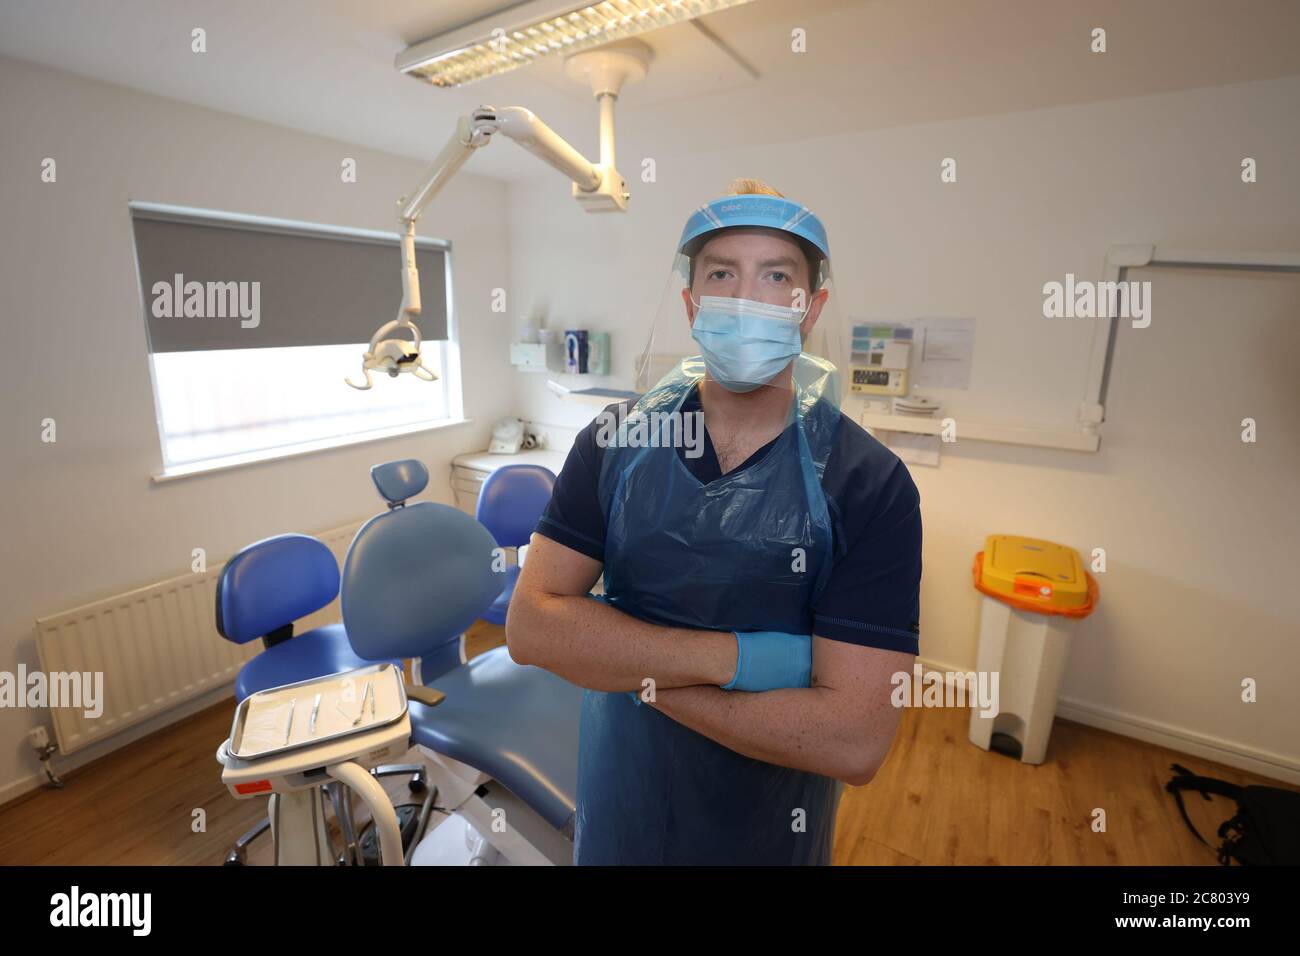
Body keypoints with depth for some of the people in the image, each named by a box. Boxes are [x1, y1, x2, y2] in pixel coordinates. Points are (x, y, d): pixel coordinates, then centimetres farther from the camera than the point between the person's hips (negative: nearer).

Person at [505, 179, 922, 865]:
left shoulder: (870, 486, -20)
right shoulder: (616, 443, -12)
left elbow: (854, 742, -25)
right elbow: (530, 626, -18)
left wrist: (632, 667, -22)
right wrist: (736, 657, -25)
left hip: (770, 833, -1)